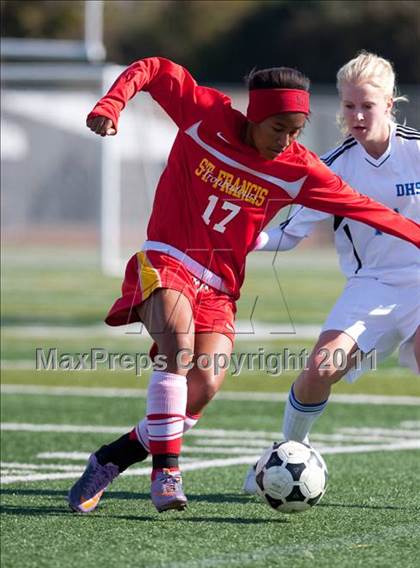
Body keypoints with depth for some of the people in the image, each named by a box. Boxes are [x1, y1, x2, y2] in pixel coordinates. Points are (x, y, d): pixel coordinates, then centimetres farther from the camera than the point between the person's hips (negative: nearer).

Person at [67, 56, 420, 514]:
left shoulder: (297, 171, -3)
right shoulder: (206, 116, -9)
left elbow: (360, 206, 3)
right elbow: (152, 69, 0)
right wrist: (111, 104, -16)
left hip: (218, 288, 3)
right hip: (167, 261, -3)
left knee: (203, 388, -18)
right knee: (178, 344, -32)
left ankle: (109, 460, -1)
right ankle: (166, 470, -28)